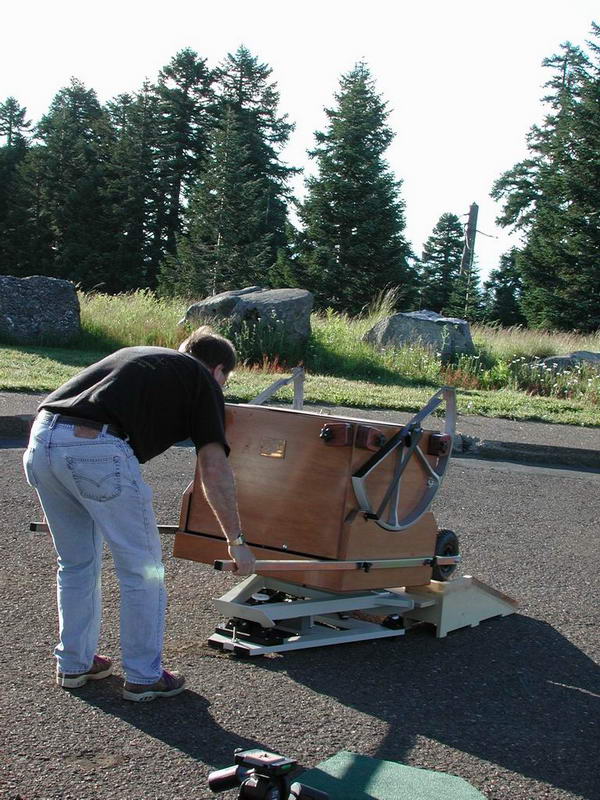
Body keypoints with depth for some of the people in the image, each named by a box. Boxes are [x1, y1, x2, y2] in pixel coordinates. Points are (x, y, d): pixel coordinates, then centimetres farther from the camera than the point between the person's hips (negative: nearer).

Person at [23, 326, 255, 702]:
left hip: (41, 441, 7)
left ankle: (74, 664, 36)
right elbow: (214, 470, 4)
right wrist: (236, 540, 10)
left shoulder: (137, 356, 33)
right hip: (98, 449, -7)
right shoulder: (203, 380, 14)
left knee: (76, 564, 24)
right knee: (142, 568, 11)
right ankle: (144, 677, 20)